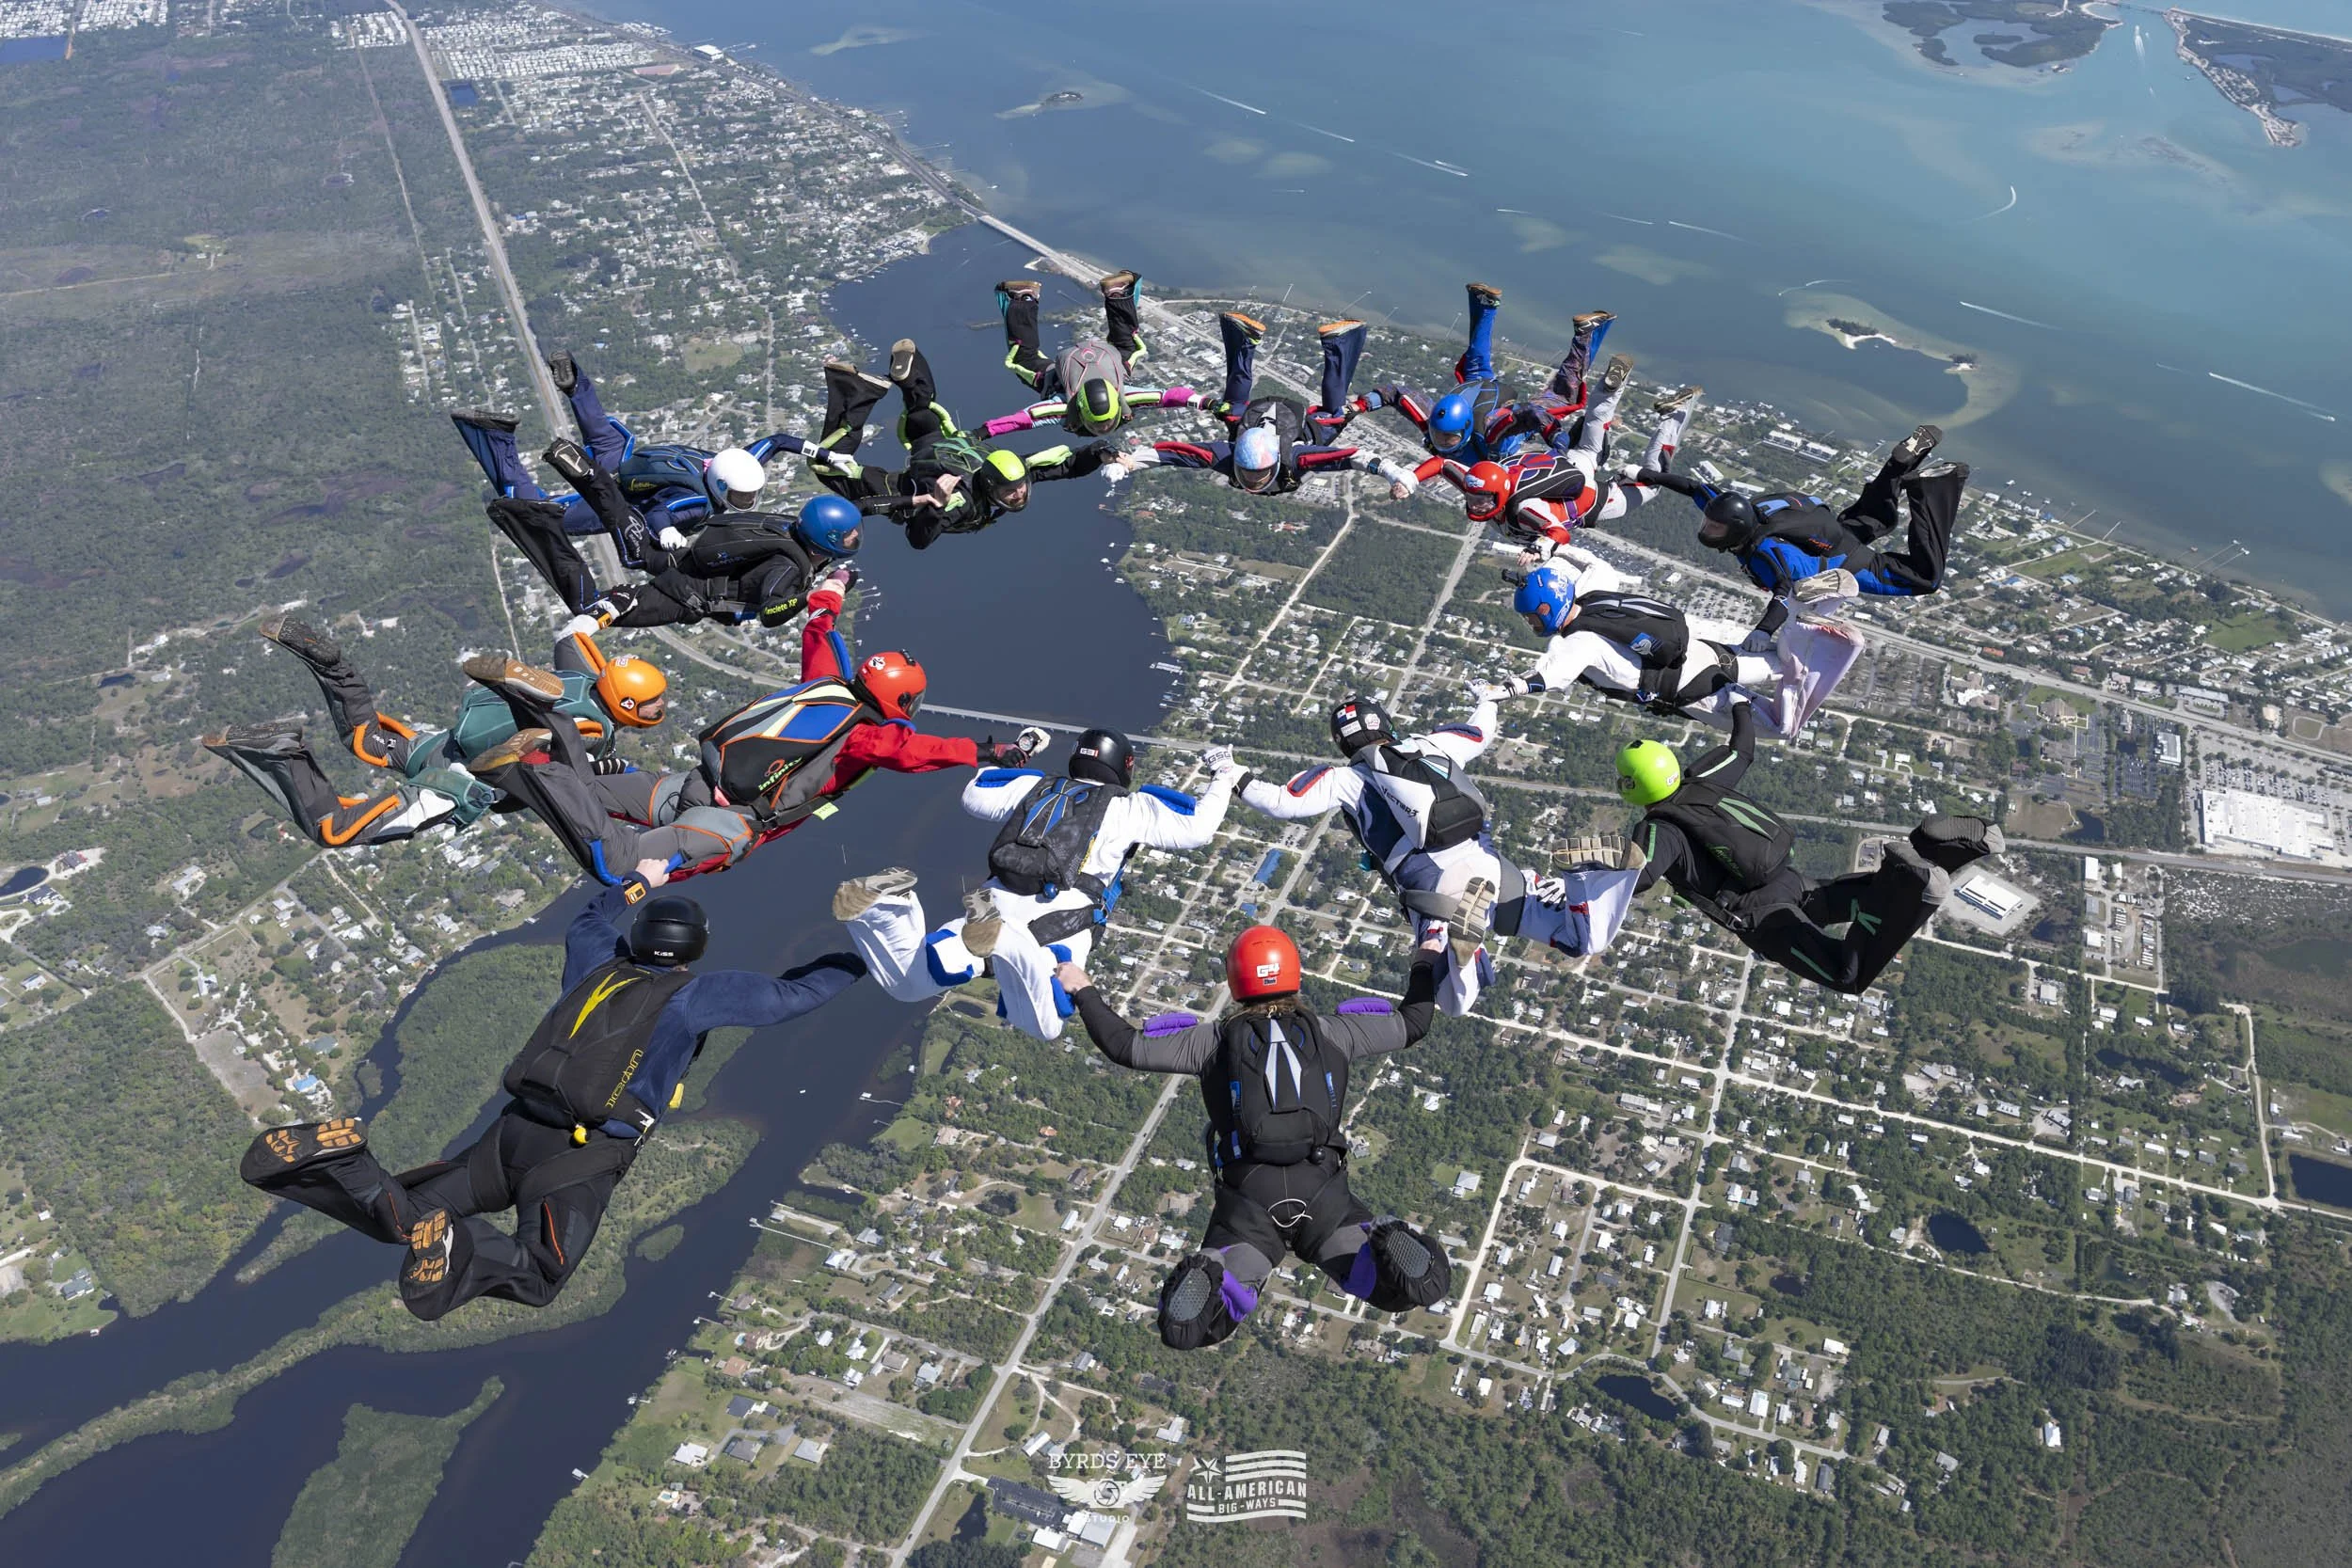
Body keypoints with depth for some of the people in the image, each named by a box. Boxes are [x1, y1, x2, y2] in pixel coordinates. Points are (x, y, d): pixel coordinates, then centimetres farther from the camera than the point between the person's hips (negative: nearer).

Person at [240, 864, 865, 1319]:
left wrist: (637, 881, 55)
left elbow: (585, 924, 44)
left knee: (399, 1218, 12)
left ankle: (340, 1159, -16)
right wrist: (851, 963, 18)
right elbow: (792, 993, 5)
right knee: (538, 1277, -7)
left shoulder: (597, 966, 19)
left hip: (515, 1132, 6)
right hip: (583, 1156, -6)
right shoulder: (696, 993, 3)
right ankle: (462, 1243, -34)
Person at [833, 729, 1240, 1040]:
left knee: (908, 983, 8)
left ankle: (879, 905, -21)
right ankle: (1003, 944, -50)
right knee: (1043, 1025, -23)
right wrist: (1223, 779, 32)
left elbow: (974, 796, 38)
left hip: (999, 901, 4)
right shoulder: (1131, 807, 16)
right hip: (1060, 920, -4)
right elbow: (1196, 829, 15)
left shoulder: (1038, 786, 26)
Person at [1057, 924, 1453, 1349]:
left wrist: (1084, 992, 29)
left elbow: (1126, 1046, 14)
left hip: (1248, 1194, 0)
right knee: (1425, 1284, 2)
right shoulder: (1330, 1031, 15)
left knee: (1184, 1328, 0)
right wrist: (1426, 962, 43)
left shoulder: (1214, 1039, 13)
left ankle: (1208, 1278, -33)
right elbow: (1412, 1023, 26)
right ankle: (1385, 1245, -31)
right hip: (1322, 1188, 0)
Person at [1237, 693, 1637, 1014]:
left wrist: (1238, 781, 21)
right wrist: (1487, 700, 59)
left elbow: (1284, 803, 3)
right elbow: (1479, 733, 37)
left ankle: (1455, 943, -31)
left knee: (1455, 1005, 4)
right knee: (1582, 937, 11)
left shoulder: (1346, 779, 7)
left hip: (1436, 894, -4)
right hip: (1489, 867, 4)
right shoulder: (1430, 747, 19)